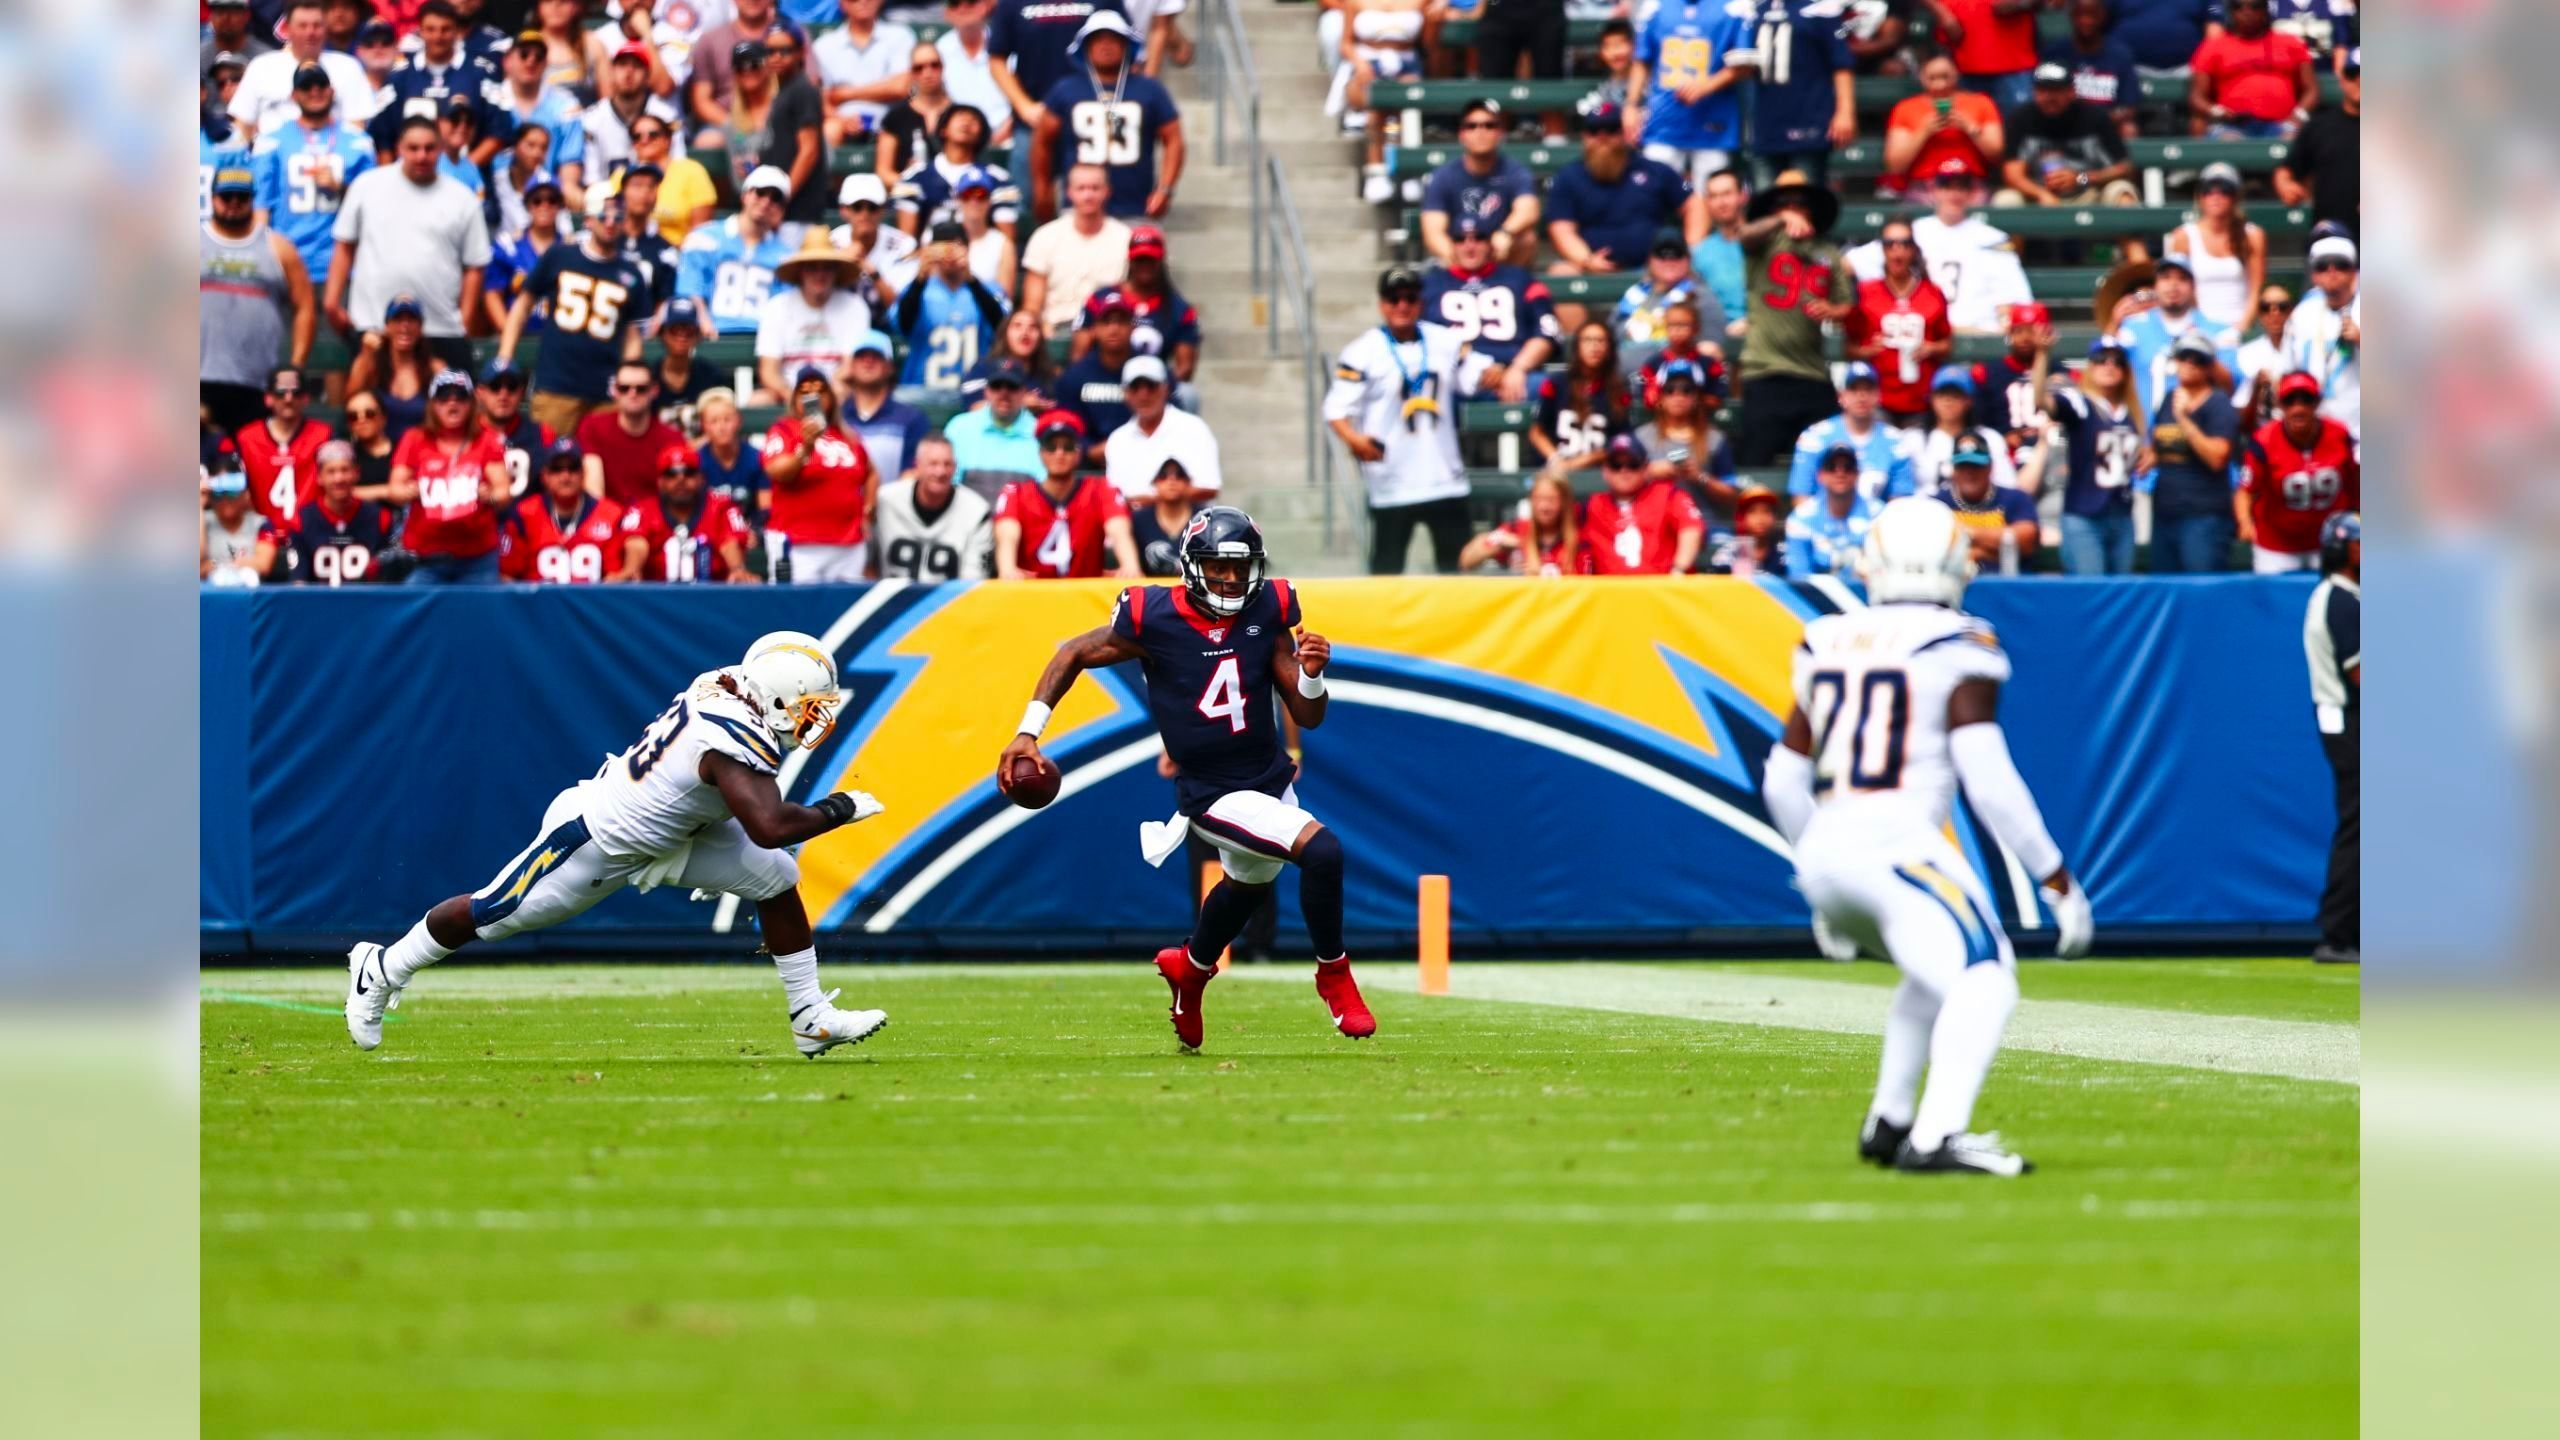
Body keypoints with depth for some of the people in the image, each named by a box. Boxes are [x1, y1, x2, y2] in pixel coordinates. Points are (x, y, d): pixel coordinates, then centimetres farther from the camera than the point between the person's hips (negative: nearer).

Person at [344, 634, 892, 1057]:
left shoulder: (725, 685, -9)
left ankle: (811, 1018, 7)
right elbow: (770, 827, -43)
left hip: (665, 828, 9)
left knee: (777, 880, 0)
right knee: (493, 914, 10)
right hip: (598, 841, -9)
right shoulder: (735, 738, -36)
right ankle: (380, 971, 32)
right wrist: (838, 810, -29)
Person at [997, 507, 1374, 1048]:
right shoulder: (1153, 617, -19)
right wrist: (1028, 732, -7)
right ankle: (1334, 976, -4)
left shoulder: (1269, 609, -8)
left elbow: (1308, 717, -4)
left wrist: (1310, 674, -25)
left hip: (1271, 777, 6)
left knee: (1249, 883, 30)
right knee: (1321, 852, -24)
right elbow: (1075, 655, -1)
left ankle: (1191, 968, 59)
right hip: (1214, 795, -6)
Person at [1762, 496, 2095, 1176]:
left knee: (1934, 972, 29)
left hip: (1824, 852, 7)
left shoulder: (1830, 644, 17)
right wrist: (2058, 882, -2)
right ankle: (1937, 1137, -34)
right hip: (1897, 843, -7)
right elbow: (1988, 779, -9)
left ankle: (1889, 1121, 28)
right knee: (1983, 981, -15)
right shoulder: (1957, 649, 0)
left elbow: (1783, 782, 23)